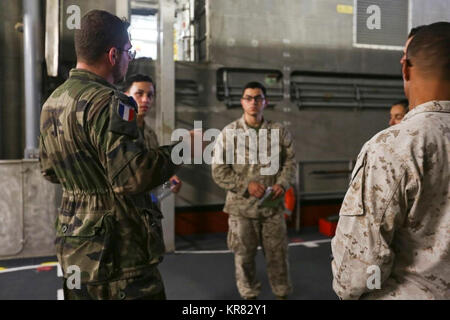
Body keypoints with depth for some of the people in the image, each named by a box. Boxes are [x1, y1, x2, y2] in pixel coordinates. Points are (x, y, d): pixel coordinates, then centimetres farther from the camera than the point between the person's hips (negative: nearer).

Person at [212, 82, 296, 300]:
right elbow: (219, 171, -5)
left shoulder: (279, 131, 4)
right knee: (244, 255, 10)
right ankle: (249, 294, 30)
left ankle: (282, 293, 31)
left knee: (277, 253, 11)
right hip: (241, 207, -1)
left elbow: (290, 161, 7)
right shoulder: (229, 133, -3)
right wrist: (246, 185, -15)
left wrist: (282, 184, -11)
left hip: (273, 205, 2)